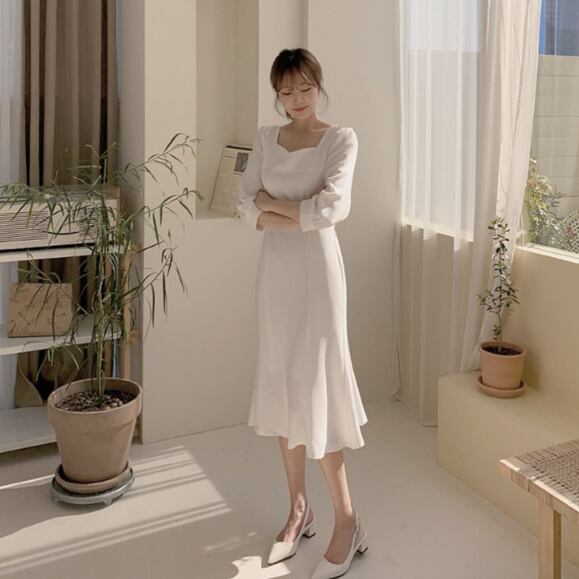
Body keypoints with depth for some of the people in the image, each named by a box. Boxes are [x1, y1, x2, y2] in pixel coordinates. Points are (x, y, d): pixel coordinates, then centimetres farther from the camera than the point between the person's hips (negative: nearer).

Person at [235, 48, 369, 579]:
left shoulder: (341, 139, -5)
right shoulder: (265, 139, 10)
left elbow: (332, 207, -19)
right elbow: (246, 207, 1)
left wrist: (272, 202, -9)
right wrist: (299, 217, -15)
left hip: (318, 270, -5)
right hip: (275, 271, 5)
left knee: (315, 388, -6)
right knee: (281, 388, 8)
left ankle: (347, 522, 7)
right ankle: (299, 508, 23)